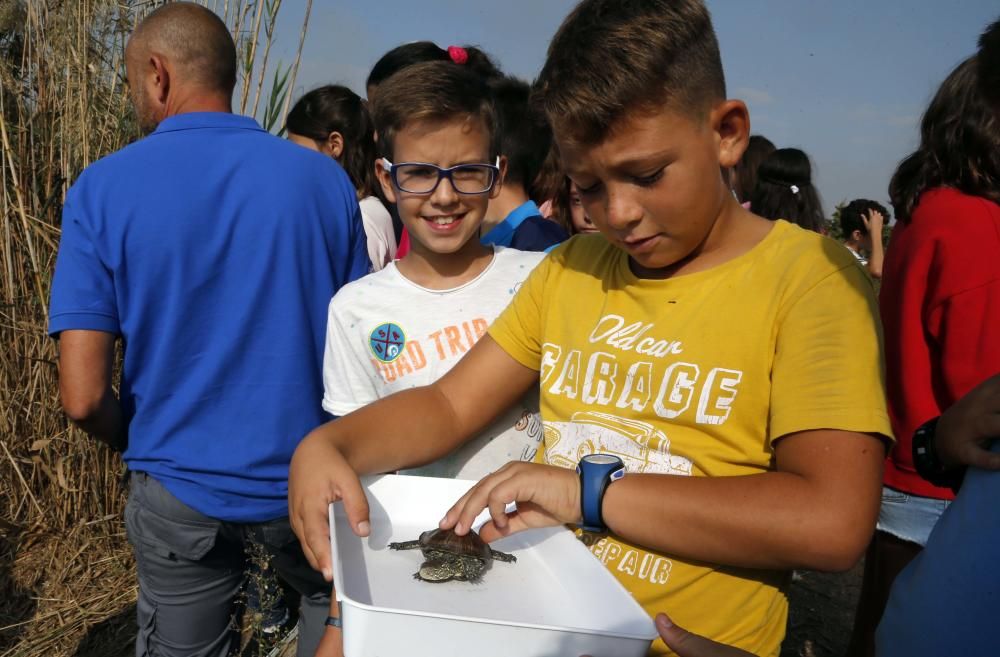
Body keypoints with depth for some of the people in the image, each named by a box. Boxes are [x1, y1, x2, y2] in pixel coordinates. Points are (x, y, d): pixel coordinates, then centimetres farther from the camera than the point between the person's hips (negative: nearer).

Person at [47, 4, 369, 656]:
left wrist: (143, 441, 8)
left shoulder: (102, 189, -11)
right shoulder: (325, 178, -8)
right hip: (309, 478, 1)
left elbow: (84, 396, -14)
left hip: (181, 491, 0)